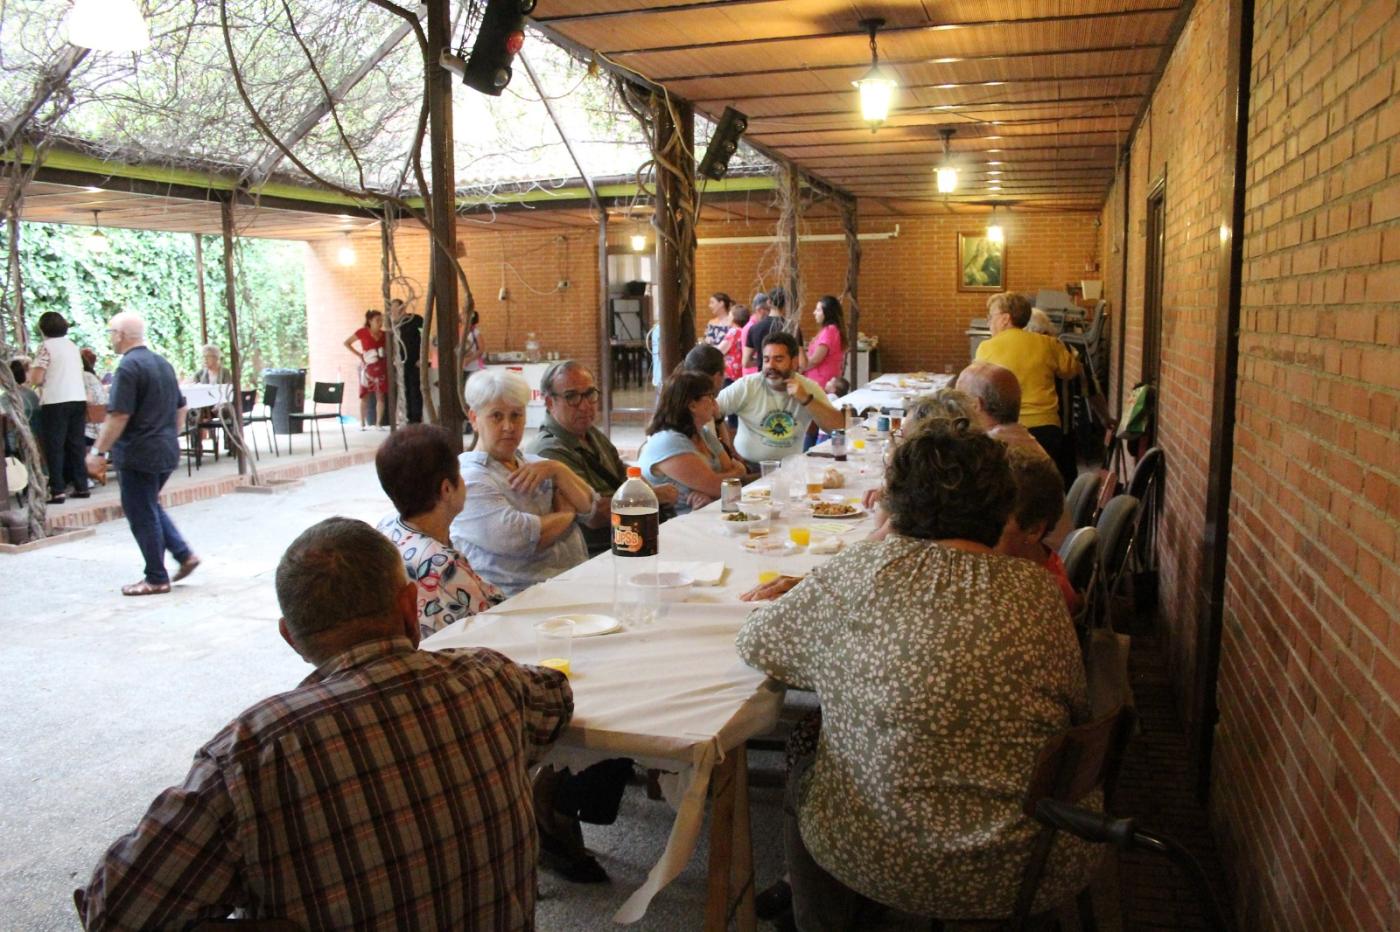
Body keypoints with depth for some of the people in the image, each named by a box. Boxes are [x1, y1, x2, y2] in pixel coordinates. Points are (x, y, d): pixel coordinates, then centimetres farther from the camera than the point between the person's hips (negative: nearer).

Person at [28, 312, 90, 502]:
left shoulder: (46, 346, -6)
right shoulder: (73, 346, 13)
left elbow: (36, 379, -9)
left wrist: (31, 370, 12)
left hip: (56, 402, -6)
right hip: (78, 399, 6)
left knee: (54, 447, -1)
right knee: (76, 445, 11)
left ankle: (57, 491, -4)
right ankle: (81, 486, 12)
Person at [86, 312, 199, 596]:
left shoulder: (129, 367, -15)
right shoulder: (162, 363, 12)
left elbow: (118, 416, -19)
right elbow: (180, 408, 18)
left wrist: (98, 451, -13)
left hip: (138, 455, -9)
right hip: (167, 452, 9)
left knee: (142, 515, 2)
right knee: (151, 507, 22)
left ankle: (156, 579, 8)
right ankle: (184, 555, 13)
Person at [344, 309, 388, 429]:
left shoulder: (384, 334, 5)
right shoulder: (363, 332, -4)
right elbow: (346, 343, 3)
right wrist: (359, 354, -4)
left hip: (381, 368, 2)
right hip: (368, 368, -2)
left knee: (381, 396, 0)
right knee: (365, 396, 3)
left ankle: (378, 423, 6)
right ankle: (362, 423, 11)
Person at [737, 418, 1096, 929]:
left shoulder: (860, 569, -12)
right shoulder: (1037, 591, -8)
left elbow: (753, 642, 0)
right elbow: (1080, 710, 5)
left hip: (883, 862, -2)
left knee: (804, 778, 27)